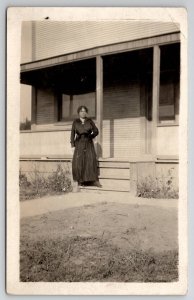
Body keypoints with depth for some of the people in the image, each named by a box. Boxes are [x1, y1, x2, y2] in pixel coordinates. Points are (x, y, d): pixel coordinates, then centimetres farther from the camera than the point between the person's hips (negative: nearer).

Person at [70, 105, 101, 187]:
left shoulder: (90, 121, 6)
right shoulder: (75, 122, 7)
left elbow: (96, 131, 11)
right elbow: (72, 133, 7)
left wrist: (90, 136, 1)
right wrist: (72, 144, 1)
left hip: (88, 144, 0)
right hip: (79, 144, 0)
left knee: (91, 160, -8)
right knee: (78, 162, -5)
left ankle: (94, 180, -7)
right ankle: (80, 181, 1)